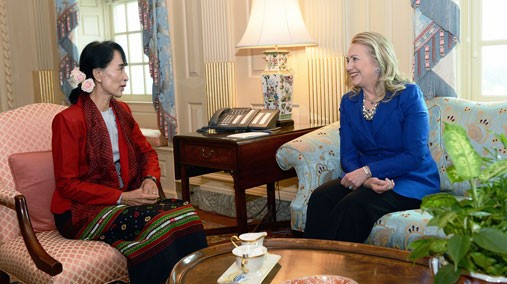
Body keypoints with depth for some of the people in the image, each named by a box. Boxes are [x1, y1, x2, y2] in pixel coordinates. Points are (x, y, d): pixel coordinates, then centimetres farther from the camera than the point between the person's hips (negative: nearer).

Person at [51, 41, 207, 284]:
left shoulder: (122, 111, 11)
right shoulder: (68, 120, -11)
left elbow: (147, 152, 18)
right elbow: (67, 184, -13)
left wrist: (150, 178, -6)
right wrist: (121, 197, -20)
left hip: (126, 198, 6)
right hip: (82, 211, -6)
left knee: (184, 212, -20)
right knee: (157, 224, -31)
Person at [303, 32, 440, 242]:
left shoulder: (408, 95, -7)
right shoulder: (349, 102, 8)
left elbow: (416, 155, -13)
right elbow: (348, 156, 1)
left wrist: (367, 171, -21)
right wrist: (368, 180, -21)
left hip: (411, 181, -4)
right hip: (365, 178, 5)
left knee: (354, 205, -31)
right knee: (320, 197, -24)